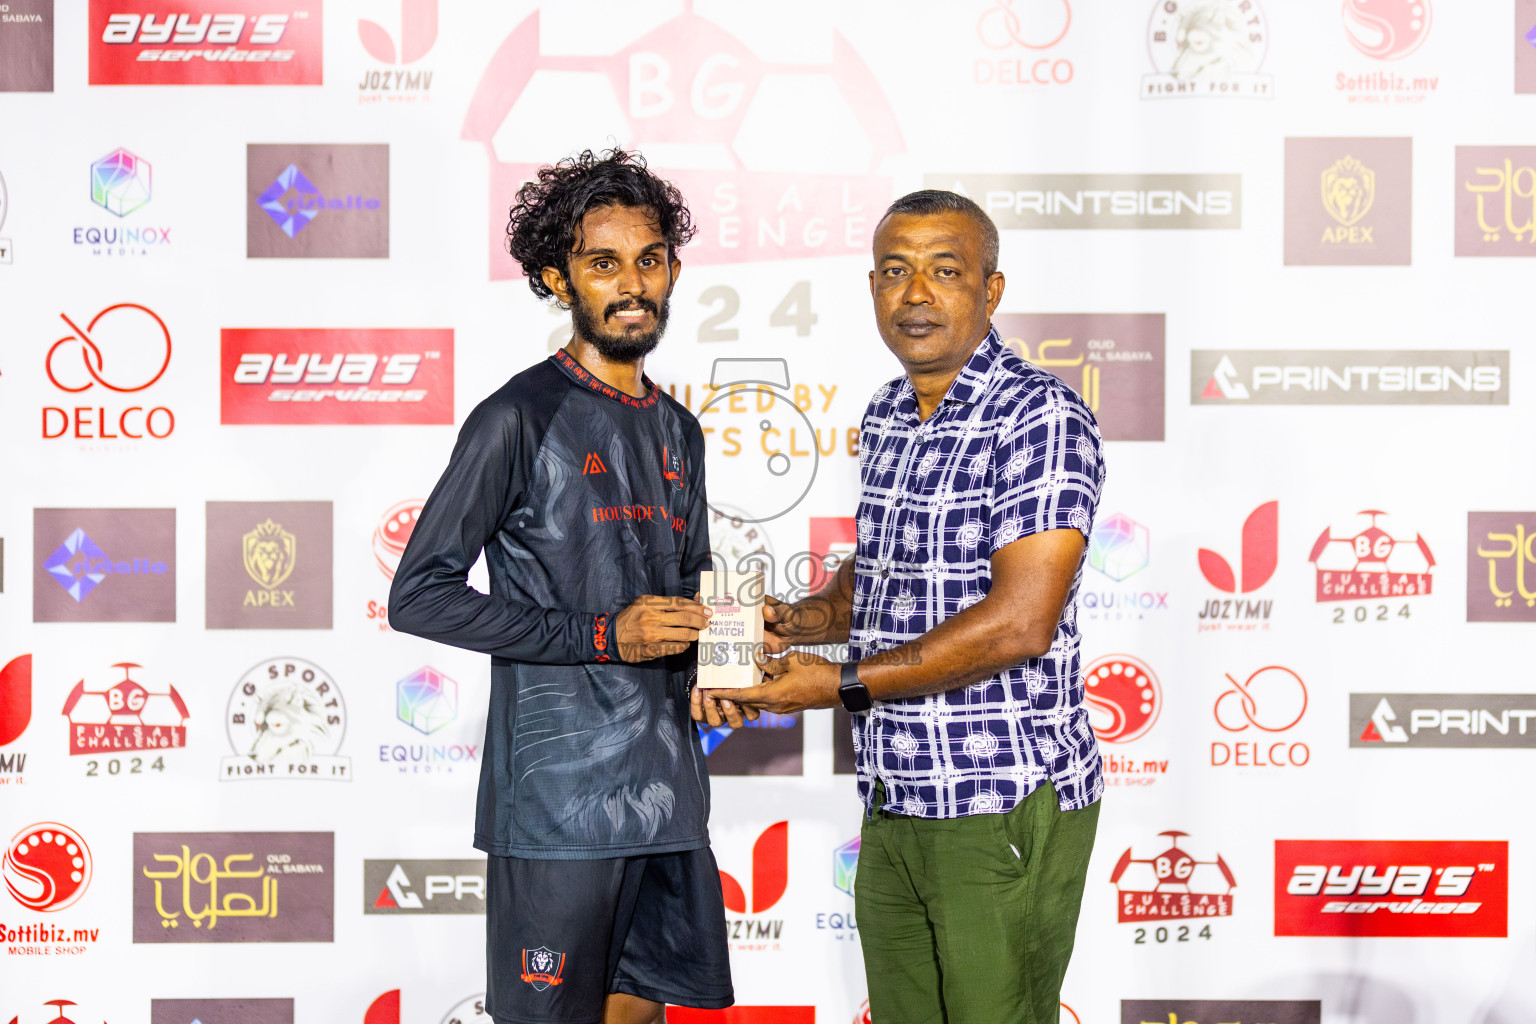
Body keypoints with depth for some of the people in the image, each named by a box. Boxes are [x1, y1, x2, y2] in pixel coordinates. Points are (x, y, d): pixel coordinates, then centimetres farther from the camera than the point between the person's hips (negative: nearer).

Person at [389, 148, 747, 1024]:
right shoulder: (521, 419, -9)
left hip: (668, 785, 7)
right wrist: (603, 636, -17)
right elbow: (419, 595, -14)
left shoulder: (678, 432, 14)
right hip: (557, 795, -7)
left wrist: (700, 677, 2)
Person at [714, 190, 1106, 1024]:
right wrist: (799, 619, 3)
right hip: (893, 806, 8)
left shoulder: (1041, 418, -15)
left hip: (1006, 806, -8)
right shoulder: (885, 417, 12)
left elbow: (1020, 622, -23)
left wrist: (843, 683, -17)